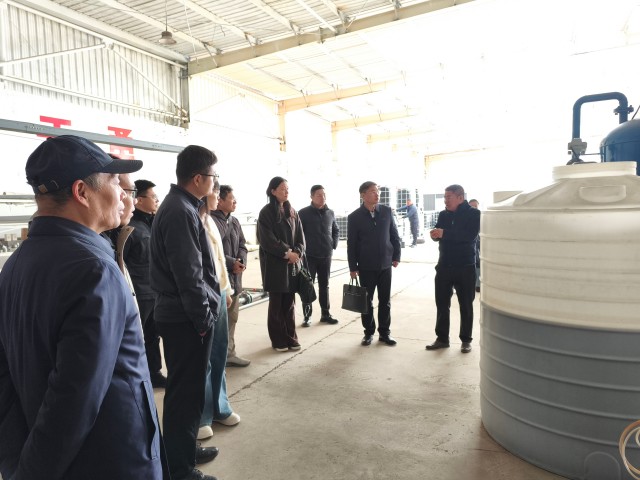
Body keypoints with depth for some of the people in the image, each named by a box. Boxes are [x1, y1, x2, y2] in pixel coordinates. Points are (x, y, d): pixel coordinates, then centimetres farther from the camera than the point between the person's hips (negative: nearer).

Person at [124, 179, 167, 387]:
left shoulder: (155, 223, 11)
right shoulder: (131, 225, -13)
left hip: (156, 292, 7)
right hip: (138, 295, -7)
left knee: (153, 336, 17)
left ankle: (154, 373, 29)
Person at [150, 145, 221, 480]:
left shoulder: (178, 206, 12)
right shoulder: (181, 212, -20)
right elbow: (189, 274, -22)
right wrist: (203, 318, -14)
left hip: (179, 315, 10)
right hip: (187, 319, -10)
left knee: (187, 389, 21)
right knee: (186, 392, 2)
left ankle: (184, 449, 36)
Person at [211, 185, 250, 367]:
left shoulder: (234, 221, 15)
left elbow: (242, 245, 17)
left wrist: (242, 261, -3)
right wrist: (231, 263, -16)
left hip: (234, 277, 9)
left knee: (232, 318, 16)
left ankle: (229, 354, 29)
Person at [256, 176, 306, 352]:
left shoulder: (292, 212, 12)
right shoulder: (266, 212, -5)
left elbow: (300, 236, 9)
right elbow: (267, 239, -13)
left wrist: (296, 253, -9)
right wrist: (286, 252, -16)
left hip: (292, 263, 5)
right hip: (274, 264, -5)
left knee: (290, 302, 9)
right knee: (276, 303, 3)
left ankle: (291, 338, 19)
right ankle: (278, 340, 13)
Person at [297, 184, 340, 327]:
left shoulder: (330, 213, 6)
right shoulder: (303, 213, -6)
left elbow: (336, 230, 18)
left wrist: (334, 244, 5)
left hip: (326, 256, 4)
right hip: (309, 256, -3)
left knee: (324, 286, 11)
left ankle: (325, 314, 21)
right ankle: (307, 316, 9)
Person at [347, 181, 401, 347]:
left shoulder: (387, 211, 2)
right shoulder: (354, 217, -5)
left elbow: (394, 235, 8)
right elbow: (351, 244, -3)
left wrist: (396, 256, 4)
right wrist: (353, 267, -4)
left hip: (385, 264, 2)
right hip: (366, 266, -2)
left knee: (385, 301, 9)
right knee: (367, 301, 7)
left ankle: (384, 332, 21)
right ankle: (369, 332, 21)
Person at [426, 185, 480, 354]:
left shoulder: (473, 214, -6)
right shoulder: (443, 214, 8)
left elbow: (470, 235, -22)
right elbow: (439, 234, 5)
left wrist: (445, 233, -30)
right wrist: (435, 234, -20)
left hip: (465, 267, -4)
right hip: (444, 266, 4)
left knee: (466, 305, 7)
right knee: (442, 304, 8)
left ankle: (466, 340, 20)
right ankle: (442, 338, 20)